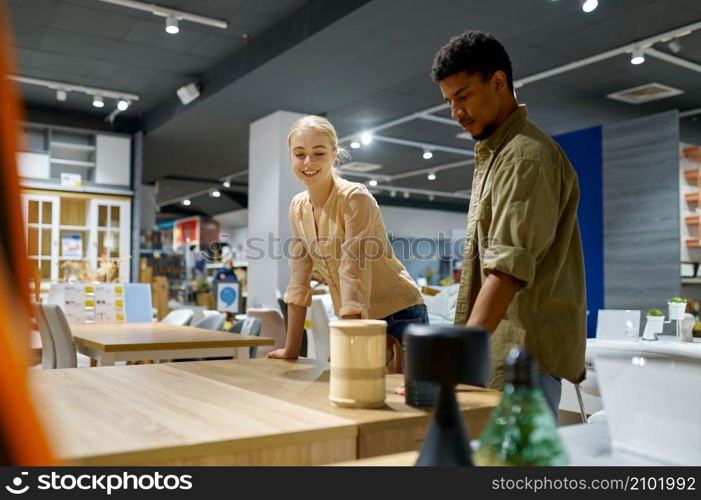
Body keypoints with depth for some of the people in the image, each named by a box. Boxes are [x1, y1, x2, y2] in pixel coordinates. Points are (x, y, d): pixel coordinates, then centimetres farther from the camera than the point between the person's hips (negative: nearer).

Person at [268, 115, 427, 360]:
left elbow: (354, 276, -25)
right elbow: (299, 279, 3)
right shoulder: (298, 207, 2)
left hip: (399, 317, -6)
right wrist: (291, 350, 3)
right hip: (354, 320, 6)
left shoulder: (355, 198, -18)